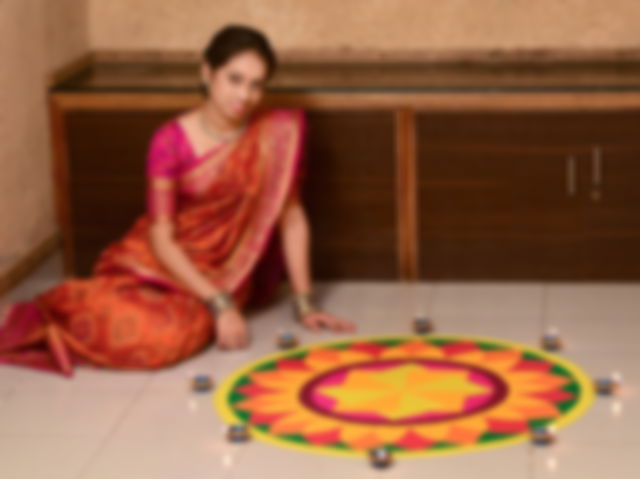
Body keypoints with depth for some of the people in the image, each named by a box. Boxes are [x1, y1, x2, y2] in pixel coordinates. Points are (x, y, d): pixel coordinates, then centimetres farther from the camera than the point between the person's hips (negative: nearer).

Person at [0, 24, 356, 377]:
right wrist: (221, 306, -21)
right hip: (160, 262, -1)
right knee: (133, 331, -32)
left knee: (170, 336, -30)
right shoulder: (171, 141, -13)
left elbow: (291, 216, -1)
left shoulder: (279, 131, -7)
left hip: (222, 273, 1)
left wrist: (305, 304, -3)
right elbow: (161, 237, -13)